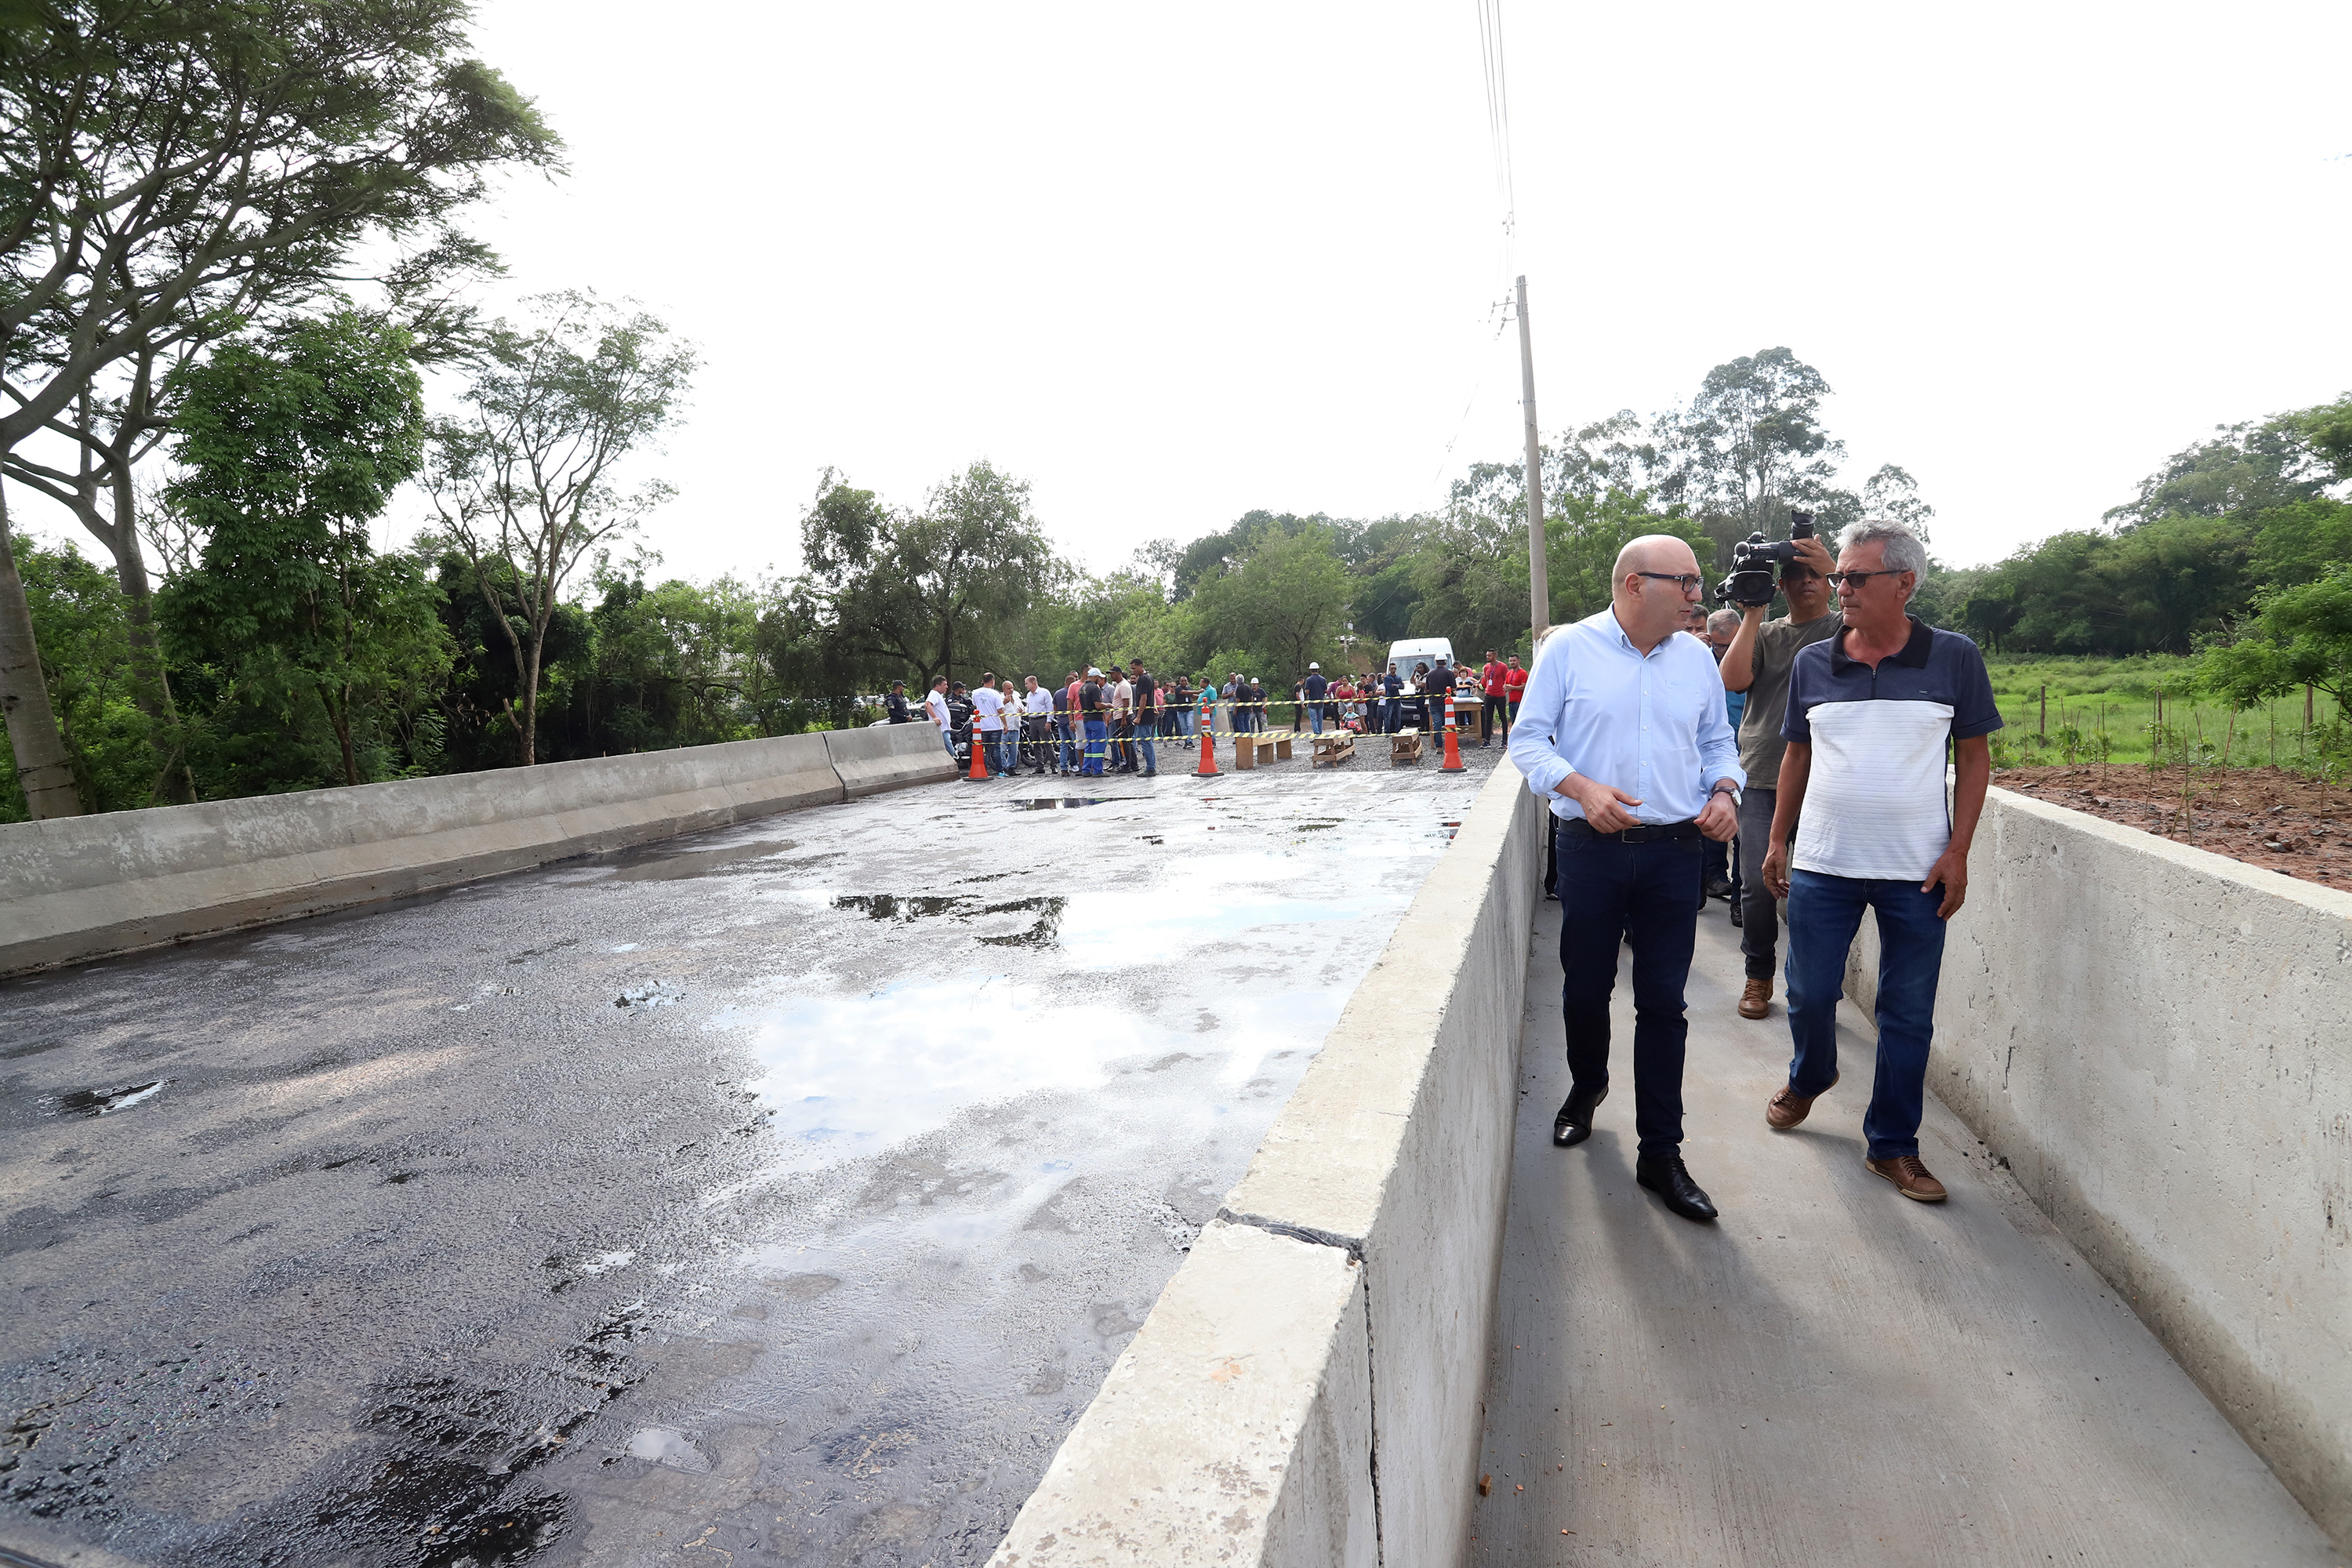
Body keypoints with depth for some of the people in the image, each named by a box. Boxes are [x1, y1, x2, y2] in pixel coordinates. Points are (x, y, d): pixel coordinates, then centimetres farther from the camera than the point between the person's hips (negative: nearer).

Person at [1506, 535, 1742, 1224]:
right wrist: (1581, 787, -20)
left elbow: (1718, 742, 17)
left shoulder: (1697, 658, 8)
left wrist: (1724, 791, -4)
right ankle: (1586, 1088, 43)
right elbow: (1528, 739, -4)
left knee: (1663, 1003, 4)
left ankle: (1660, 1153, 17)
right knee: (1585, 988, 13)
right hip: (1591, 850, -2)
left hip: (1673, 854, 2)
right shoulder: (1568, 649, -3)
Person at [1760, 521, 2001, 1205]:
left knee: (1908, 1014, 7)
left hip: (1917, 872, -1)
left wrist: (1957, 852, -6)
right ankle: (1808, 1079, 40)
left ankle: (1892, 1146, 22)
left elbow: (1974, 757, 2)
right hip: (1822, 866, 2)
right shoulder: (1813, 663, 3)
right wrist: (1778, 842, 8)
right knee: (1809, 994, 10)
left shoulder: (1954, 658, -2)